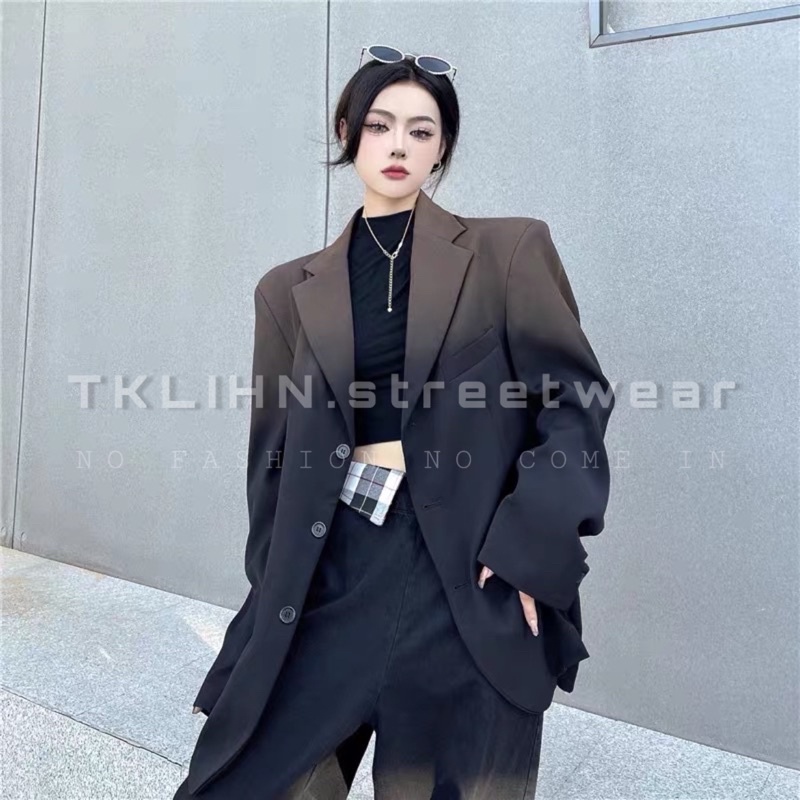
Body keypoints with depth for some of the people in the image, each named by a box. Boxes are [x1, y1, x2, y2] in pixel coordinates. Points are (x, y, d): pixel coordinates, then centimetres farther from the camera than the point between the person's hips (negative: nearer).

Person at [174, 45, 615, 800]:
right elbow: (274, 454, 11)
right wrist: (273, 589, 8)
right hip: (330, 572, 3)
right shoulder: (292, 290, 9)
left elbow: (577, 404, -2)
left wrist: (529, 550, -12)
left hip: (470, 579, -2)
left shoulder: (511, 251, 2)